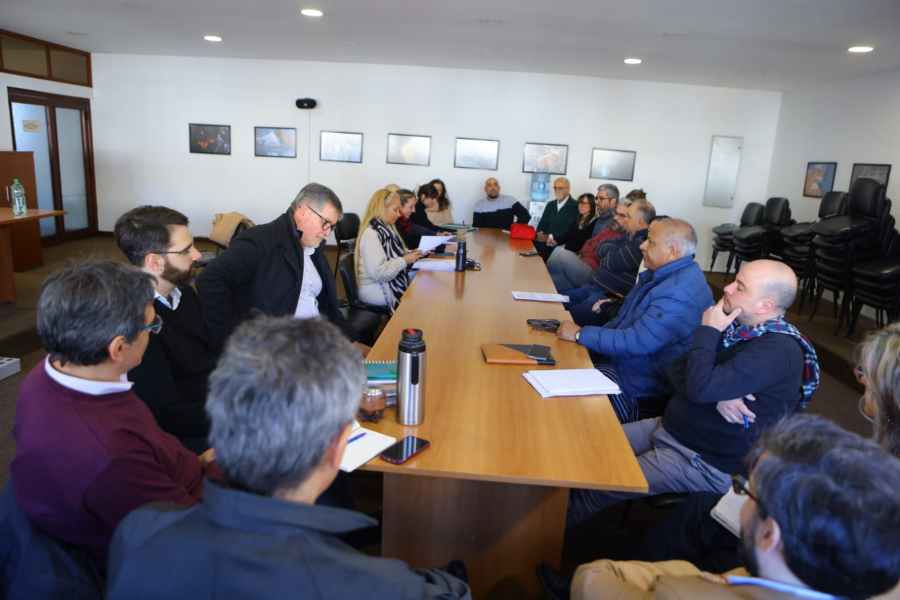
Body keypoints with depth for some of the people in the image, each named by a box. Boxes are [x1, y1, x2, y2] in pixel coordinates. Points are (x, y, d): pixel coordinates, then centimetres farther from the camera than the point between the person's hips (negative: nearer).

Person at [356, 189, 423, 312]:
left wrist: (410, 254, 0)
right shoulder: (371, 234, -21)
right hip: (376, 291, -9)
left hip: (390, 282, 9)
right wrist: (405, 260, -19)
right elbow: (378, 273, -27)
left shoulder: (386, 228, 9)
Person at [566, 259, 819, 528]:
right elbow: (676, 371, 3)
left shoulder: (777, 351, -23)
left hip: (704, 460, -9)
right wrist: (716, 395, -17)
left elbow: (700, 387, -32)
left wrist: (708, 331, -18)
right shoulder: (738, 326, 5)